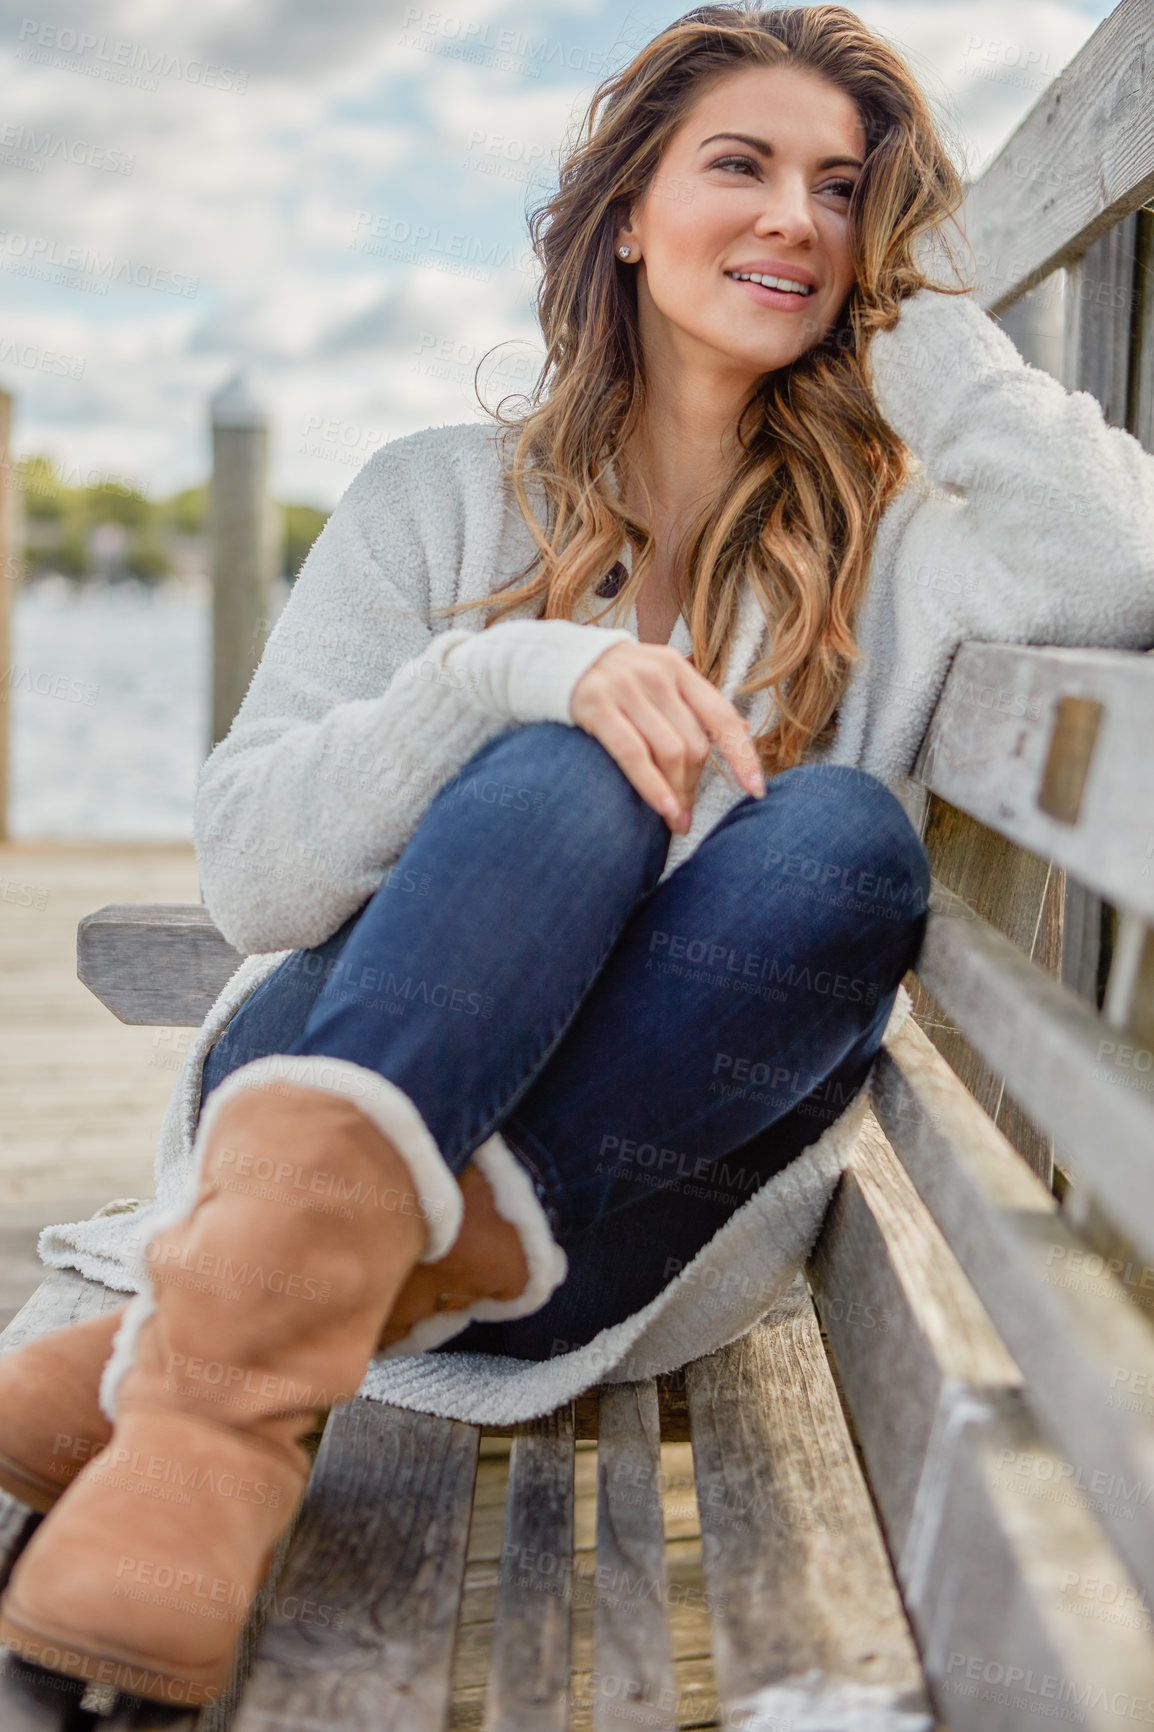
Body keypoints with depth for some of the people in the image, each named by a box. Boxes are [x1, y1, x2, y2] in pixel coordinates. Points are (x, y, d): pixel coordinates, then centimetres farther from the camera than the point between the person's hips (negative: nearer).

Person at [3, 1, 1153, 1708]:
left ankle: (181, 1342, -33)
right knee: (565, 773, -26)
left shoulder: (896, 535, 8)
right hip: (318, 1088, -1)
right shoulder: (445, 498, 6)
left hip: (630, 1225, 1)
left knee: (838, 840, -27)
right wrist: (514, 676, -21)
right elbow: (247, 873, -4)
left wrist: (920, 322, -1)